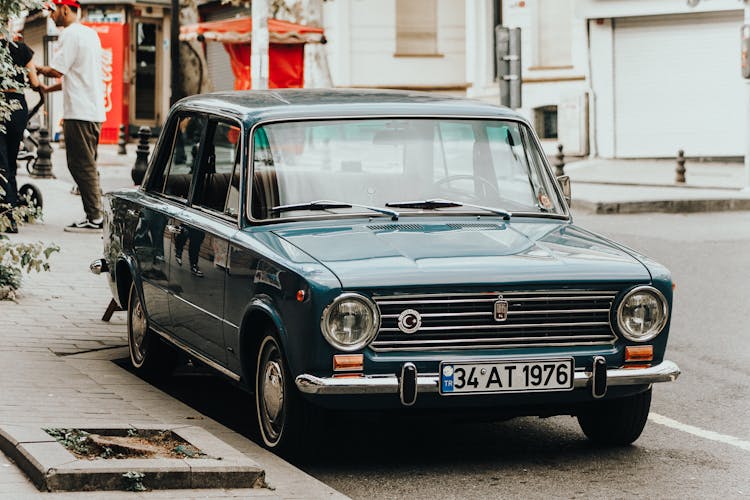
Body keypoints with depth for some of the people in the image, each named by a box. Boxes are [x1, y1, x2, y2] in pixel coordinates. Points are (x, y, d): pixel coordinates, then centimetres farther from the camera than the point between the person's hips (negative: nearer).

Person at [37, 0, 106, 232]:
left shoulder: (70, 34, -11)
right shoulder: (90, 33, 19)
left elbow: (57, 71, -16)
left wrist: (39, 70, 5)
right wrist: (48, 89, 25)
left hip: (79, 113, -10)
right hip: (94, 111, 10)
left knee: (82, 166, -7)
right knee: (86, 166, 13)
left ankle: (94, 217, -8)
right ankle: (95, 215, 13)